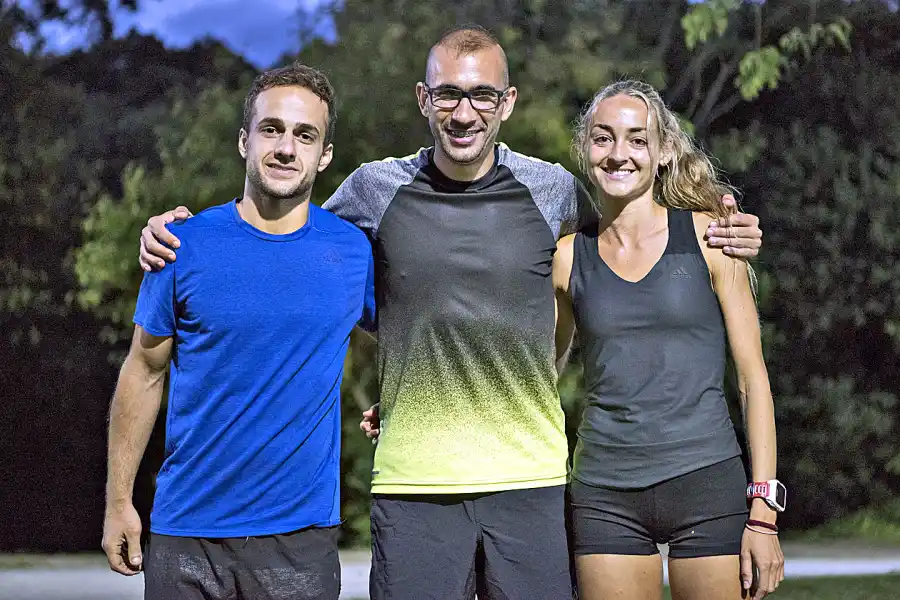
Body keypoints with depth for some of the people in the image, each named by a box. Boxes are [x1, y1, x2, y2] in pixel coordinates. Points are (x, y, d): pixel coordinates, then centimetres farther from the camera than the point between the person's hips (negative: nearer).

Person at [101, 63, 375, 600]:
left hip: (301, 537, 0)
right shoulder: (186, 245, -2)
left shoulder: (356, 251, 0)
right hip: (185, 534, 0)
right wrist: (119, 500, 3)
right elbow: (144, 373, 4)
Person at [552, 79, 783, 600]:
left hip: (705, 480, -2)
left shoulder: (708, 238, 1)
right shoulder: (568, 257, 7)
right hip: (606, 495, 2)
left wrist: (764, 512, -5)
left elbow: (753, 379, 1)